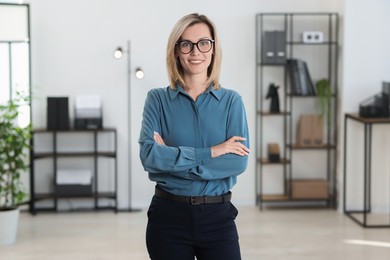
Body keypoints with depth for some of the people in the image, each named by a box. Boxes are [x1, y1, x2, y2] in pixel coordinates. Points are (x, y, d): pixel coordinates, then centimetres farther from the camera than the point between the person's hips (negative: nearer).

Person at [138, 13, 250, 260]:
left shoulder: (231, 101, 3)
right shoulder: (158, 99, 1)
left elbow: (239, 160, -10)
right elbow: (149, 155, -14)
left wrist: (171, 157, -14)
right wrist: (210, 152, -17)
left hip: (217, 215, 0)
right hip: (169, 215, 0)